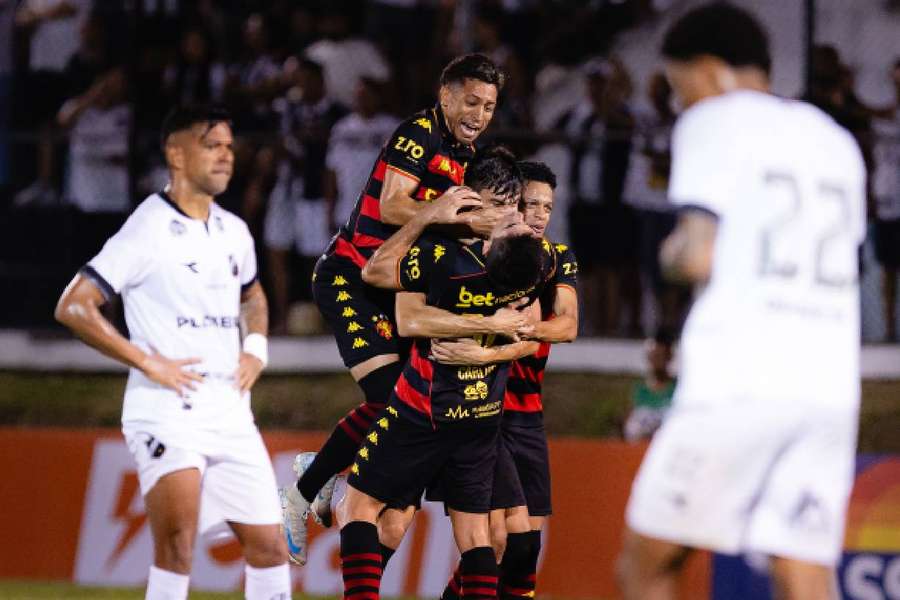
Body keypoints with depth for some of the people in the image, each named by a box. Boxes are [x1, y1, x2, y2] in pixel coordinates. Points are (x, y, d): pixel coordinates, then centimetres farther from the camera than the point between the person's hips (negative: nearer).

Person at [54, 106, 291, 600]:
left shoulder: (233, 231, 12)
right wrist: (148, 362, -15)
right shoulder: (149, 230, -10)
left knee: (269, 546, 6)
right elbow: (73, 307, -14)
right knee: (178, 540, -22)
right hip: (166, 411, -7)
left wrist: (255, 349, 13)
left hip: (230, 411, 7)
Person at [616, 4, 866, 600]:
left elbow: (698, 258, -9)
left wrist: (673, 253, 14)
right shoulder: (837, 142, 22)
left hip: (738, 380, -6)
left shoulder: (714, 121, 2)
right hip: (830, 389, 6)